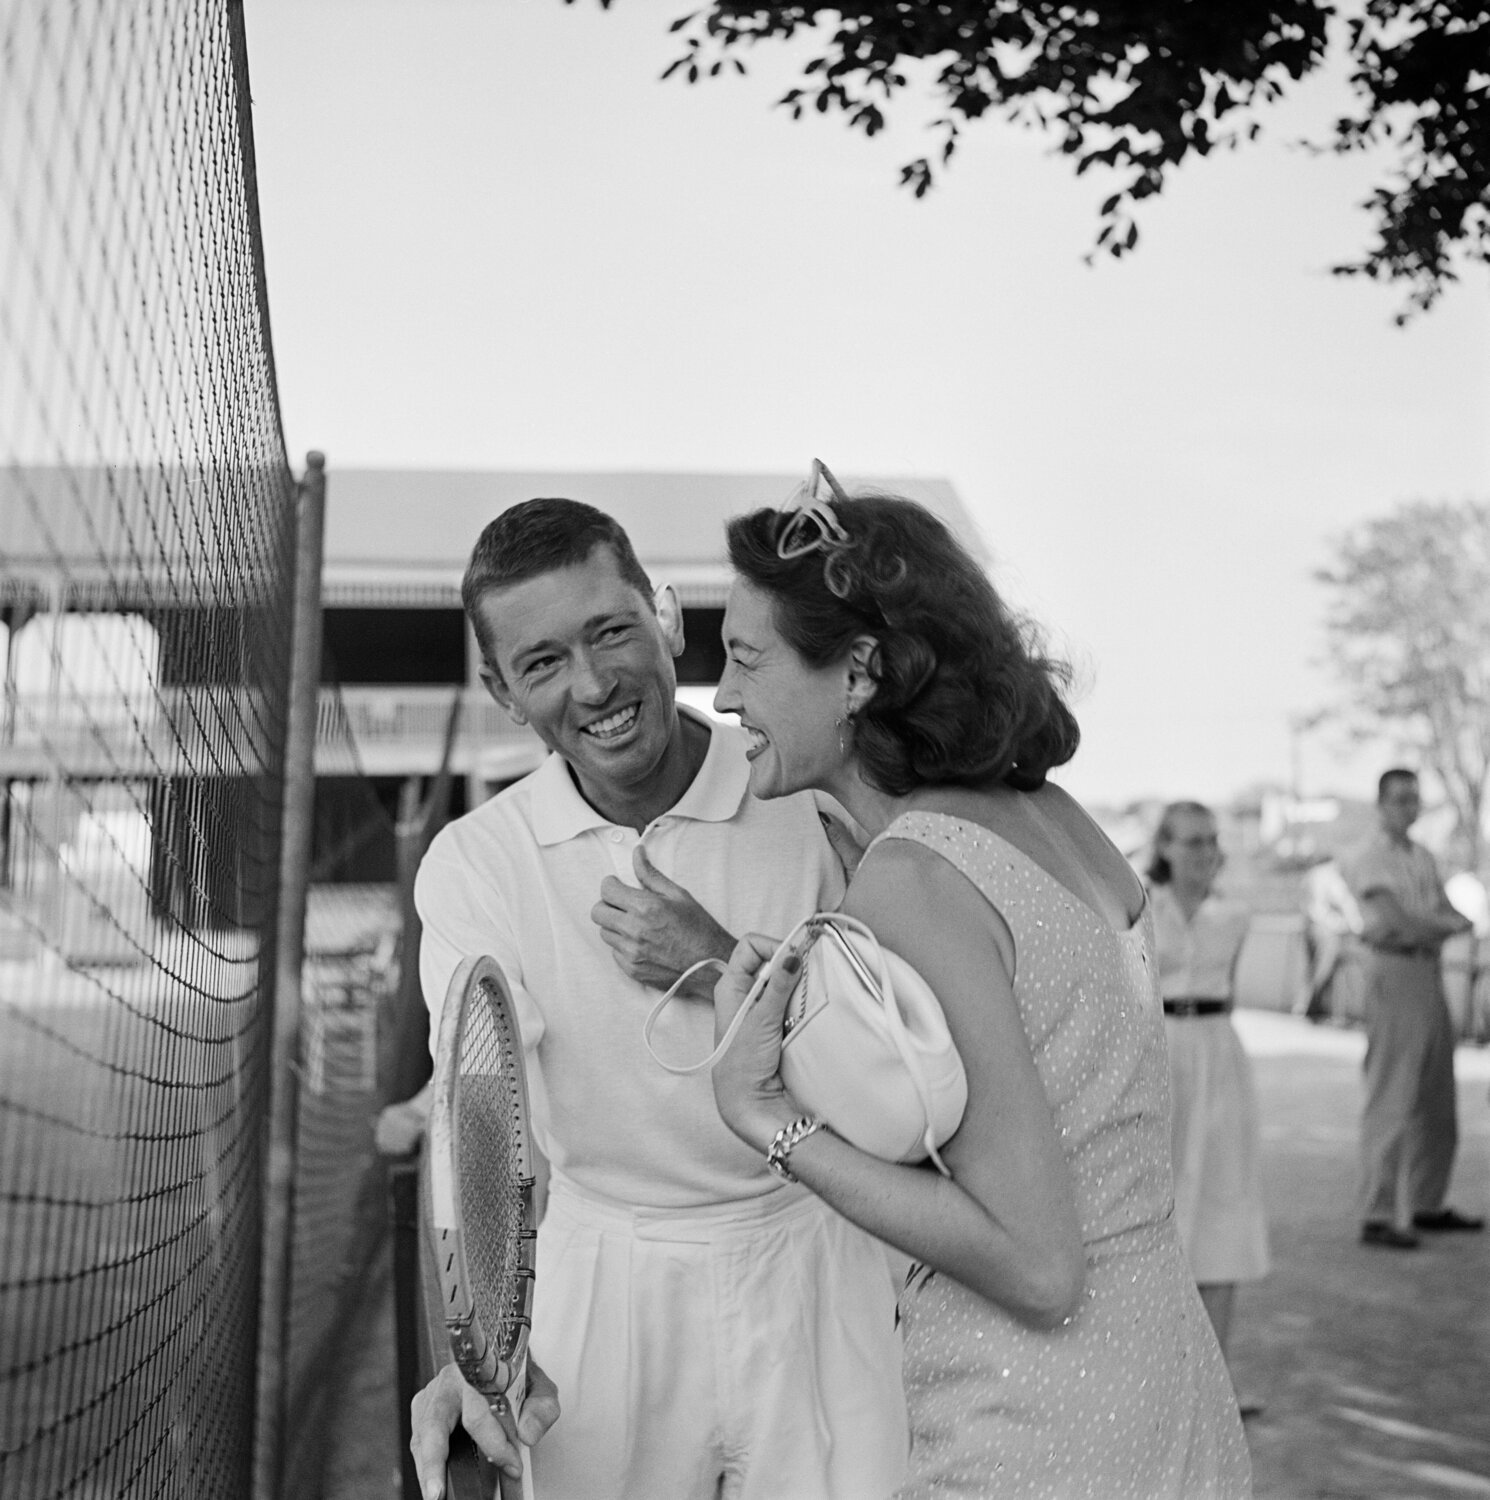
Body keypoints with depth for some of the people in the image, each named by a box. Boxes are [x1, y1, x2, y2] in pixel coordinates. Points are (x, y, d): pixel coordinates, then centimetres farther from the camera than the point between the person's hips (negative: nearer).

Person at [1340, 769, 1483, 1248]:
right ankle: (1378, 1216, -8)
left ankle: (1427, 1205, 23)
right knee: (1390, 1101, -10)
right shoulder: (1369, 858, -6)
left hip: (1431, 973, 8)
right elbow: (1397, 921, -16)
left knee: (1437, 1103, 12)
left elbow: (1452, 917, 11)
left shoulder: (1424, 858, 18)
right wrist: (1443, 925, -2)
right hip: (1395, 972, -8)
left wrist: (1435, 926, -11)